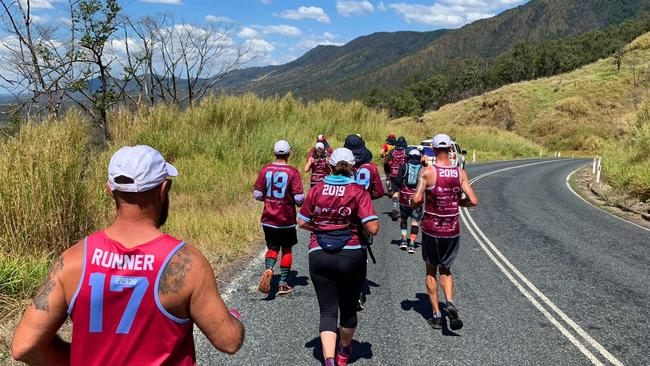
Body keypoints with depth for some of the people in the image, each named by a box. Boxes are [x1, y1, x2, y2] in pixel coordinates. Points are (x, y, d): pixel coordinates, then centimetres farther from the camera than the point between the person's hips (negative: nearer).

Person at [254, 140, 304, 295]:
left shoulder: (265, 169, -4)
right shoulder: (293, 172, -13)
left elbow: (257, 194, -2)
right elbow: (299, 198, -16)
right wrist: (301, 203, 7)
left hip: (268, 219, 2)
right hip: (287, 219, -2)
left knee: (272, 248, 16)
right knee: (286, 249, 16)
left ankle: (268, 269, -13)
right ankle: (283, 283, 18)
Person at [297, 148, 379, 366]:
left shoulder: (317, 190, -1)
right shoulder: (358, 192, -8)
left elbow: (302, 222, 4)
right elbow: (372, 228, -15)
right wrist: (357, 225, 6)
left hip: (319, 256, 1)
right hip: (352, 256, -1)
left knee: (328, 311, 5)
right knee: (349, 308, 20)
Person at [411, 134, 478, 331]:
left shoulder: (428, 171, -12)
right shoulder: (460, 173, -3)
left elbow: (416, 199, -19)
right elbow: (473, 201, -6)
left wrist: (415, 203, 4)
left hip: (431, 228, -2)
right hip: (453, 230, 2)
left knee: (431, 271, 15)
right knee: (445, 270, 21)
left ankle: (436, 315, 15)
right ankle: (450, 303, -3)